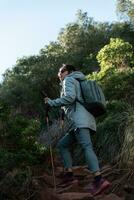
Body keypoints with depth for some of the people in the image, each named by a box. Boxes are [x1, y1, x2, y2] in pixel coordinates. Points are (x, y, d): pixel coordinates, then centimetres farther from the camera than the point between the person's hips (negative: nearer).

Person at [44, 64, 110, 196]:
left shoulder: (69, 80, 8)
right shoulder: (78, 83, 35)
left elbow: (70, 97, -11)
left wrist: (52, 103, -2)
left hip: (80, 119, -10)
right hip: (81, 122, 10)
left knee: (86, 146, -25)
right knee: (62, 144, 15)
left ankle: (99, 180, -40)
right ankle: (69, 173, 5)